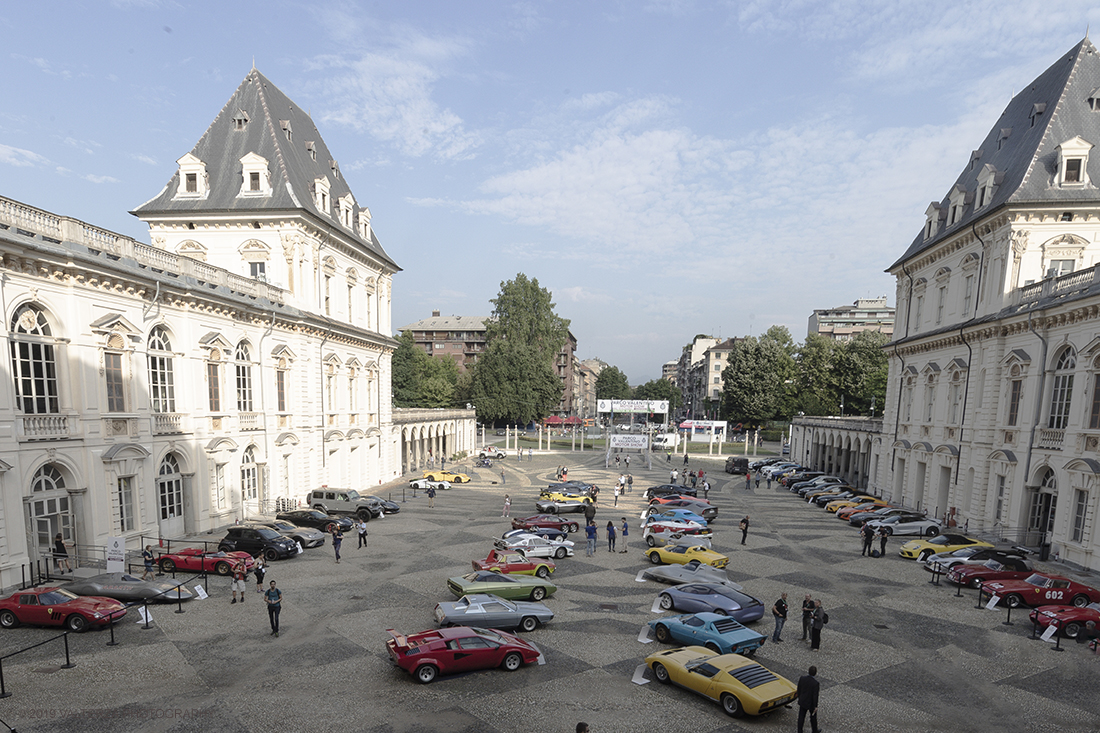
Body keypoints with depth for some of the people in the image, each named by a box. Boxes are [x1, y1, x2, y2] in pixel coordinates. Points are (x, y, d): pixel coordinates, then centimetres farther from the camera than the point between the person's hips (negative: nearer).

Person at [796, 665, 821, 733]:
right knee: (813, 716, 24)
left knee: (801, 717, 17)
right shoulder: (816, 683, -31)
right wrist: (815, 706, -7)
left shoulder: (802, 678, -16)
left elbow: (799, 689, -3)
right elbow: (815, 696, -23)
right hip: (811, 703, -3)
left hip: (802, 701, 3)